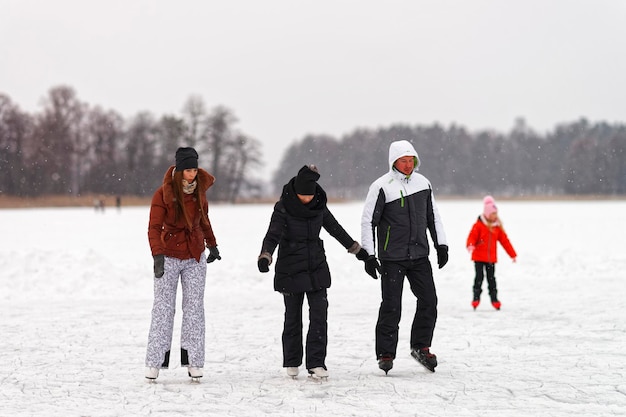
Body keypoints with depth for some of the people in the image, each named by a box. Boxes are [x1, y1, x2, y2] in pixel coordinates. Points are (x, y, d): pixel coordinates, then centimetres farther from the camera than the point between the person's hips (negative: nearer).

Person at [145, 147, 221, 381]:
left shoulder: (199, 190, 1)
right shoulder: (164, 193, -13)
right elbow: (154, 227, -17)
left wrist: (212, 245, 20)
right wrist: (158, 255, -28)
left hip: (195, 257, 4)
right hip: (169, 256, -4)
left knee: (195, 308, 4)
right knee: (163, 309, -3)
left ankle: (193, 361, 8)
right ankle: (154, 363, 1)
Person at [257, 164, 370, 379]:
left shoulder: (319, 206, 0)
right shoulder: (283, 207, -13)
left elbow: (336, 229, 15)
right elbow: (272, 235, -22)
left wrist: (357, 249, 24)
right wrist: (265, 256, -41)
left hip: (316, 270, 3)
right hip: (290, 271, -3)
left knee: (319, 316, -5)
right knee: (293, 318, 8)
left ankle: (316, 363, -1)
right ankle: (292, 363, 23)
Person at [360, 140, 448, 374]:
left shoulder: (423, 183, 9)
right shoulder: (382, 187, -7)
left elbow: (433, 216, 20)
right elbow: (368, 221, -5)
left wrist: (441, 245, 14)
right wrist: (369, 256, -9)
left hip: (419, 256, 5)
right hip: (392, 258, -5)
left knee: (429, 300, 0)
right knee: (391, 306, -4)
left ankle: (420, 347, 15)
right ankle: (385, 354, 6)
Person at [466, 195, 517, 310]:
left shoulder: (497, 227, 6)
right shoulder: (479, 225, -8)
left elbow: (505, 240, 11)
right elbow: (472, 236, -15)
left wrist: (513, 254, 12)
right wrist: (470, 246, -38)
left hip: (491, 258, 4)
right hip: (479, 257, -4)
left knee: (491, 278, 8)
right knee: (479, 277, -4)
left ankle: (494, 298, 13)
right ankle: (476, 298, 2)